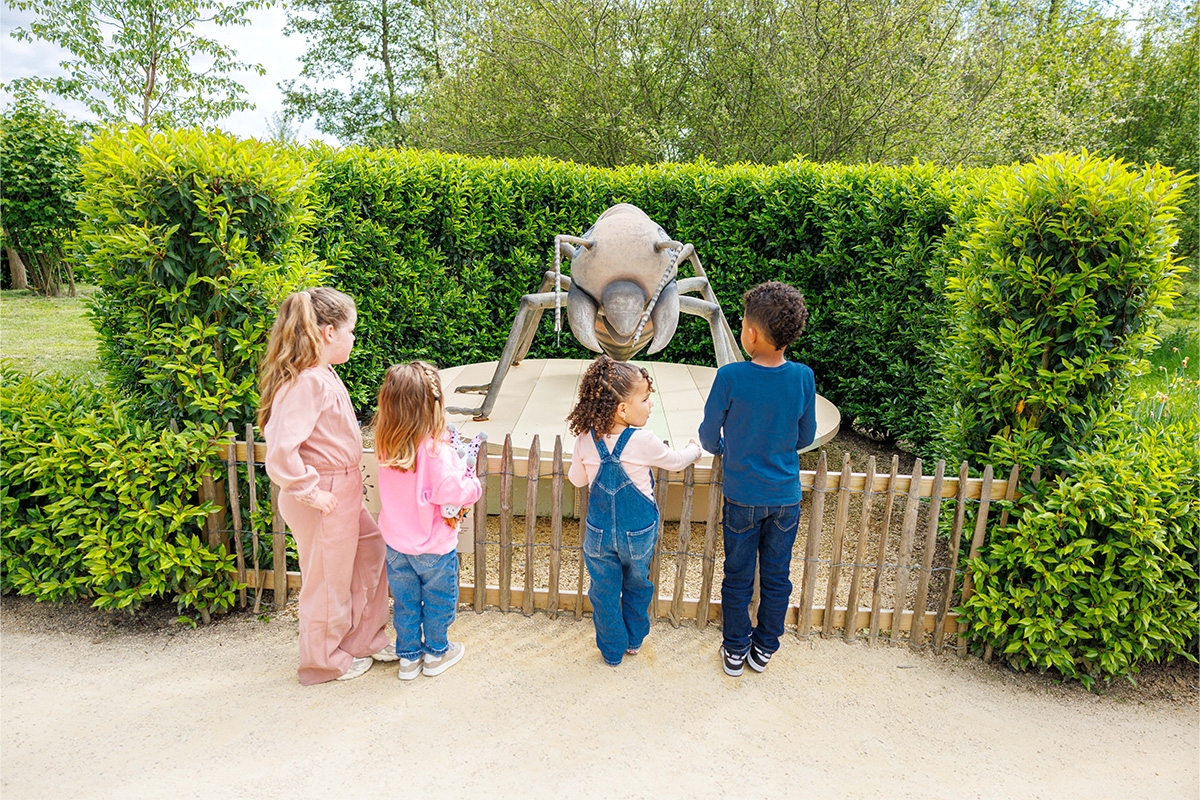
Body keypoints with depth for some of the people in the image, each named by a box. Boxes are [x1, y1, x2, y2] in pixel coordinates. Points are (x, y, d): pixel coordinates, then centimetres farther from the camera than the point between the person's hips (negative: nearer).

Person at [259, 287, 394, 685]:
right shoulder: (307, 383, -26)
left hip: (343, 494, 10)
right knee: (328, 579, 9)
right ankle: (324, 661, 32)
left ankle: (365, 640, 37)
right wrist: (310, 492, -23)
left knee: (372, 551, 21)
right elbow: (280, 451, -34)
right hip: (323, 500, -10)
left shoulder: (322, 374, 4)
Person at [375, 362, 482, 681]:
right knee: (438, 600, 18)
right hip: (433, 546, -5)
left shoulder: (387, 447, -8)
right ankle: (436, 653, 36)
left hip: (396, 544, 5)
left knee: (404, 602, 20)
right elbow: (451, 491, -33)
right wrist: (474, 484, -13)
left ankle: (409, 657, 36)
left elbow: (410, 485, -5)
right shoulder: (436, 450, -28)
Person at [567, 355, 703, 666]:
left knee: (605, 593, 18)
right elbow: (675, 461, -4)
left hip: (599, 533, 1)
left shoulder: (585, 440, -15)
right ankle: (634, 640, 42)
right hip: (639, 533, -1)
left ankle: (612, 651, 32)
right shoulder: (644, 442, -23)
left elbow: (577, 479, 0)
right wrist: (694, 450, 17)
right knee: (637, 588, 24)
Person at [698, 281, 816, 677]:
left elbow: (709, 433, -7)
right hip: (786, 495, 2)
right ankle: (764, 648, 33)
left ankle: (735, 650, 30)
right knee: (777, 576, 18)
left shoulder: (730, 377, -19)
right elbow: (805, 437, 2)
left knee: (738, 575, 15)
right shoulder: (804, 377, -11)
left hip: (743, 496, -2)